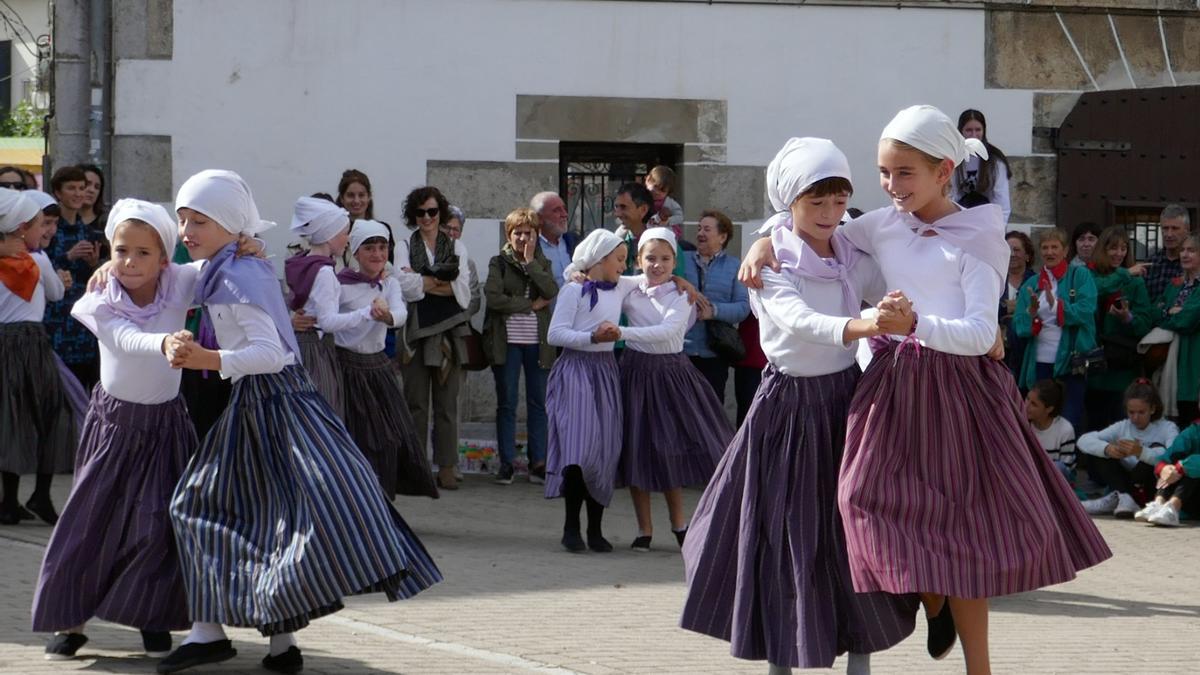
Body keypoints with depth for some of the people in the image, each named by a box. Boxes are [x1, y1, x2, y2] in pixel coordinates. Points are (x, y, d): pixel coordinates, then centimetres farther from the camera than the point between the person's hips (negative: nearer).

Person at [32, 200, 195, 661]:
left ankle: (152, 616, 13)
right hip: (114, 419, 0)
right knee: (90, 517, 2)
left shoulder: (180, 285, -14)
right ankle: (69, 619, 13)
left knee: (157, 522, -4)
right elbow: (128, 341, -38)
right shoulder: (103, 303, -18)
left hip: (164, 422, 1)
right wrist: (165, 342, -61)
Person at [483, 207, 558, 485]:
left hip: (537, 341, 2)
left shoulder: (542, 263, 11)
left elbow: (551, 291, -9)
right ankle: (506, 463, 5)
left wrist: (530, 262, -9)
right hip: (507, 340, -2)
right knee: (507, 402, 1)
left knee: (538, 402, 3)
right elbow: (493, 297, -13)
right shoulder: (499, 263, 4)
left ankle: (538, 462, 7)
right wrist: (532, 305, -10)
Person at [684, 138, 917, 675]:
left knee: (854, 533, 2)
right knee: (786, 535, 2)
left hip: (845, 401, 3)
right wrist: (860, 326, -48)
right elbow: (796, 318, -29)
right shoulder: (772, 265, -10)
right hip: (788, 405, -3)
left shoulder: (854, 261, 4)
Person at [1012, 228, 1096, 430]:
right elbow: (1018, 326, 6)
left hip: (1071, 360, -4)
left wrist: (1056, 305, -26)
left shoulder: (1080, 276, 3)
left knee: (1070, 423, -5)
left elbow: (1086, 310, -12)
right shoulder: (1031, 284, 13)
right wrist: (1031, 312, -16)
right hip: (1040, 362, 4)